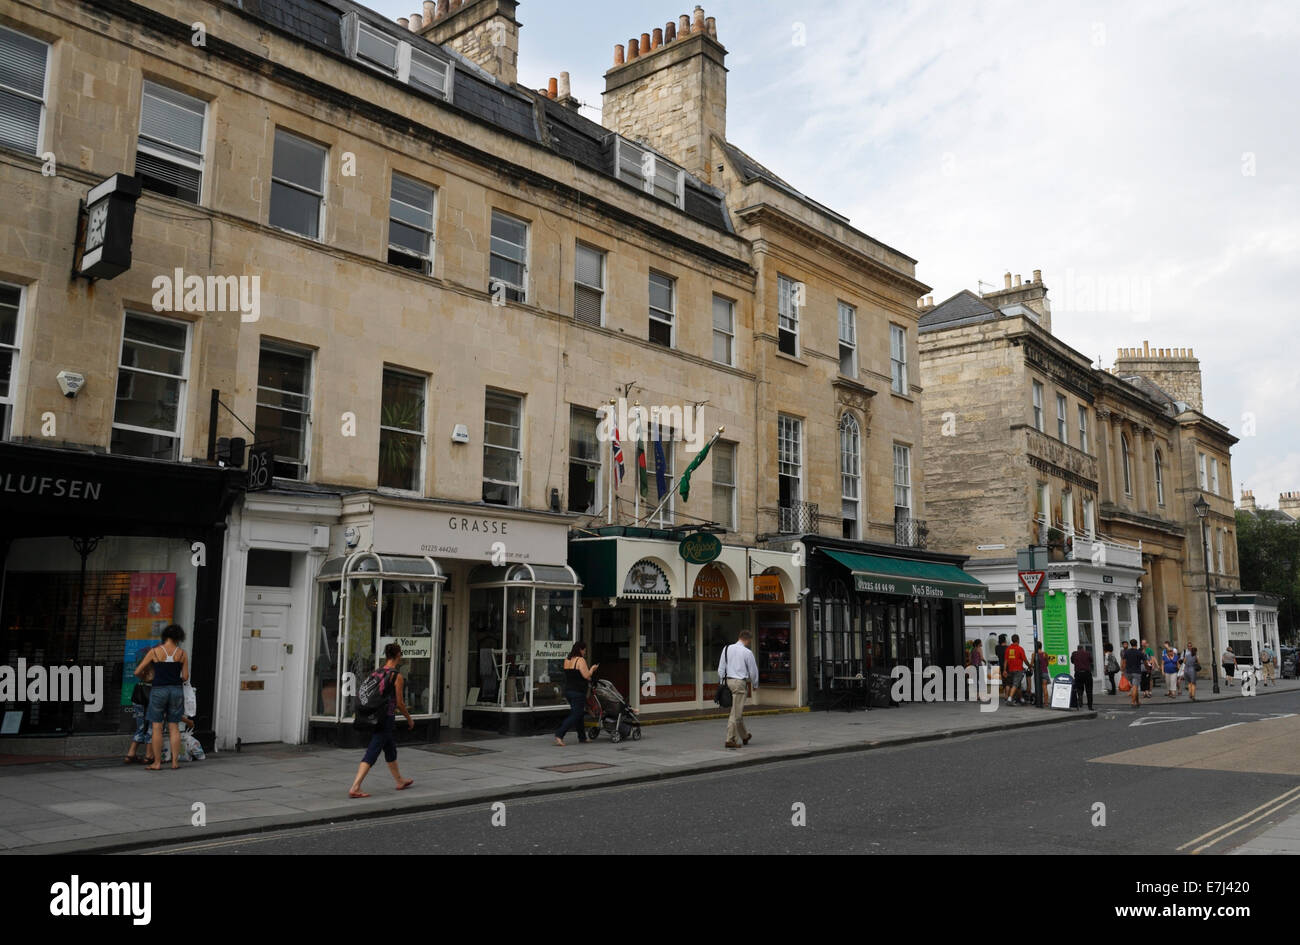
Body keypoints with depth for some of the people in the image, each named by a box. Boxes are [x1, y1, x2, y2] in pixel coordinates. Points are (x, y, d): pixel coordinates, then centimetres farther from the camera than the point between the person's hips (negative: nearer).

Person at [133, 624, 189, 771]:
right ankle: (175, 762, 8)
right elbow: (185, 677, 2)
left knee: (157, 727, 4)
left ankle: (157, 763, 5)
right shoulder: (182, 653, 0)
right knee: (174, 727, 8)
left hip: (159, 690, -2)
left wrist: (143, 678, 21)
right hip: (176, 690, 2)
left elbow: (137, 672, -1)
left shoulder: (155, 651, -4)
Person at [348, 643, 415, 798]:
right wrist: (409, 719, 4)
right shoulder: (398, 677, -14)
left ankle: (400, 781, 37)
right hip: (387, 718, -8)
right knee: (371, 754, -7)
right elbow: (400, 703, -11)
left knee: (391, 749, 22)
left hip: (375, 716, 8)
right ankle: (355, 788, -12)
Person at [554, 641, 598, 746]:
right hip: (578, 692, -9)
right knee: (575, 715, -5)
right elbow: (586, 675, -19)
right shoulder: (580, 660, -14)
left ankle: (582, 738, 22)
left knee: (578, 714, 17)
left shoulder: (567, 660, 12)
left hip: (568, 690, 9)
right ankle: (559, 735, -14)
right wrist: (592, 669, 0)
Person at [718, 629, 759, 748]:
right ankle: (730, 740, -2)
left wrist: (721, 683, 15)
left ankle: (744, 736, 33)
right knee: (736, 713, -2)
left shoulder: (727, 649, 6)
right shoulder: (747, 652, -9)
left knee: (739, 711, 19)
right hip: (740, 682, -6)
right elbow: (753, 670, 0)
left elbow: (721, 668, 8)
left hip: (728, 680, 6)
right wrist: (755, 685, 15)